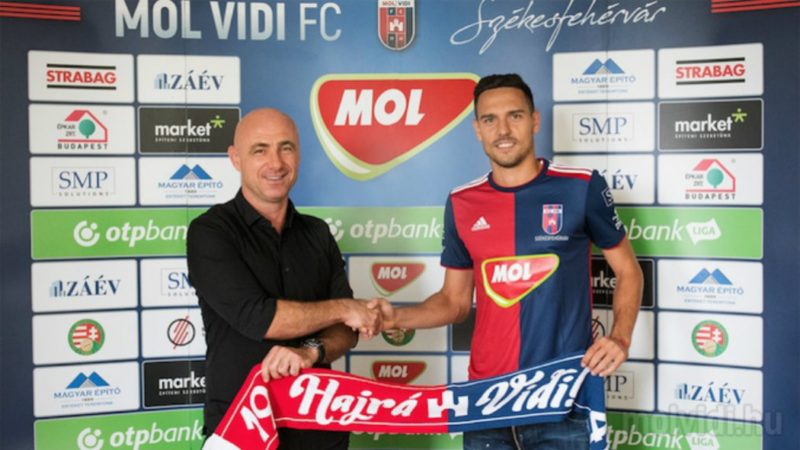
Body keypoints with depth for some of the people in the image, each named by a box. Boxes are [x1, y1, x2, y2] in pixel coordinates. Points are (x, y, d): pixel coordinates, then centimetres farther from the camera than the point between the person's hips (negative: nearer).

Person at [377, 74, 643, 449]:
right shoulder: (462, 204, 4)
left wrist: (620, 338, -10)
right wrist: (398, 317, -6)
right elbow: (455, 300, 11)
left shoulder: (582, 188, -5)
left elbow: (627, 270, 5)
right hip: (486, 397, 3)